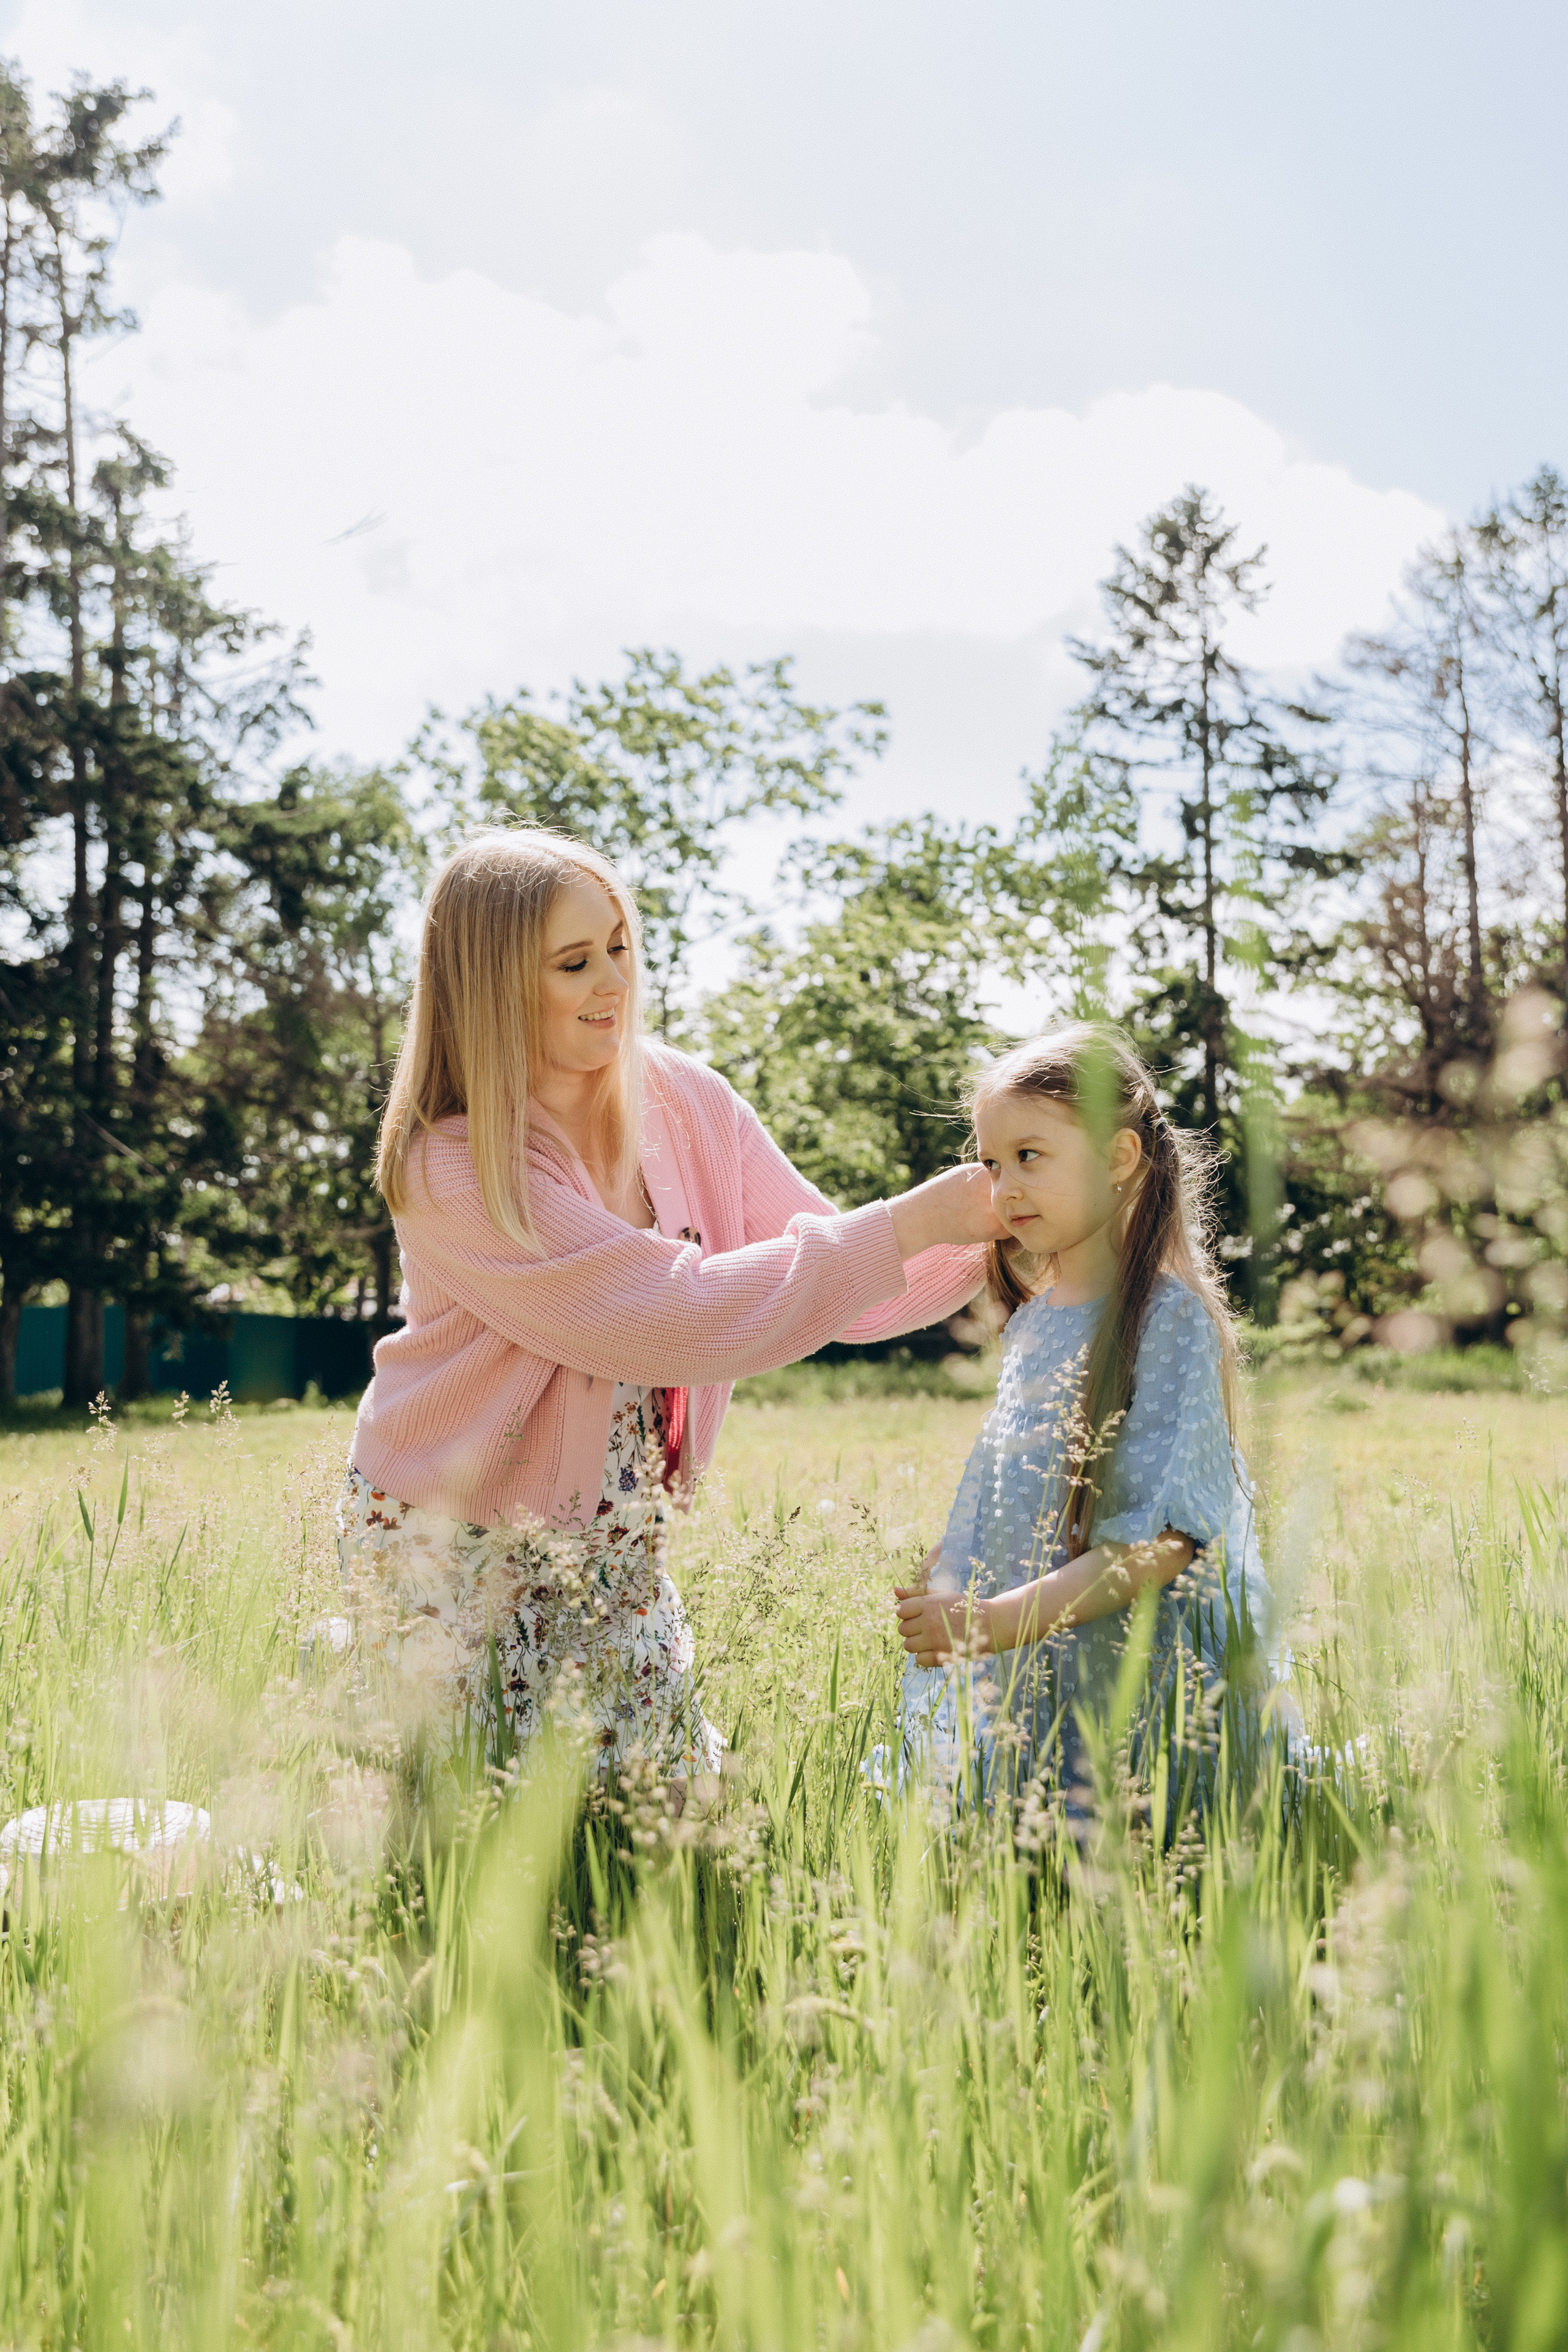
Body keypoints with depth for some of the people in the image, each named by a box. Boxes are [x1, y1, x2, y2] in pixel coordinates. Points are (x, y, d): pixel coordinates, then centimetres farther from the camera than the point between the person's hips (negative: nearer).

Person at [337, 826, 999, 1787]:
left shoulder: (691, 1106, -5)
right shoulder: (455, 1167, -24)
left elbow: (826, 1275, -2)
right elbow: (681, 1315, -29)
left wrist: (982, 1242, -20)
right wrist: (908, 1223, -29)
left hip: (615, 1542, 5)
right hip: (455, 1545, -5)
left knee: (677, 1794, 7)